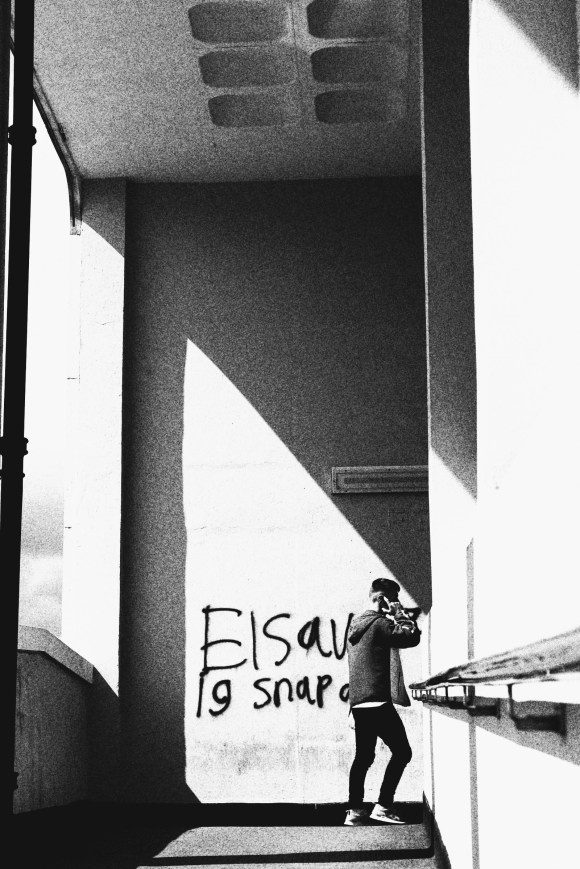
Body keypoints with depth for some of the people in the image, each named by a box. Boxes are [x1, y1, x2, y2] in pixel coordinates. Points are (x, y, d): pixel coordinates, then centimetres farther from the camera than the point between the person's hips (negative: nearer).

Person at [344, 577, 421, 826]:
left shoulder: (356, 624, 17)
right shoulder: (379, 623, -10)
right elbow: (412, 637, -18)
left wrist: (398, 618, 18)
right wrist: (402, 616, -3)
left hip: (358, 701, 9)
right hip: (378, 700, -9)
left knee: (363, 756, 13)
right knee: (402, 751, -2)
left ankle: (355, 810, 9)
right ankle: (383, 806, -7)